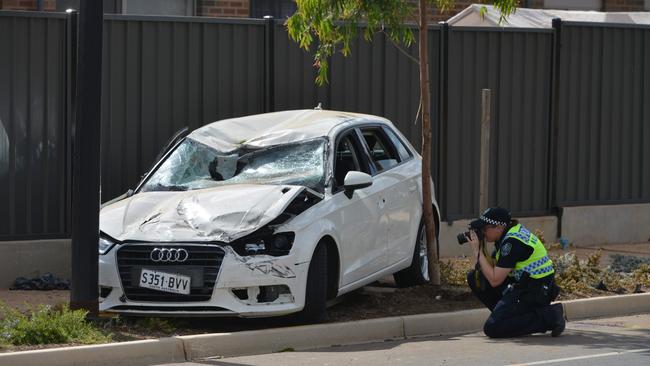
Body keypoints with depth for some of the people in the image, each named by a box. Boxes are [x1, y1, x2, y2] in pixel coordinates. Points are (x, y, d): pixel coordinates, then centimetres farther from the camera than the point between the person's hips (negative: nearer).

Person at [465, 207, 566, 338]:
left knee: (492, 328, -17)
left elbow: (494, 280, -21)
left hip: (536, 292, -10)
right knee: (474, 277, 8)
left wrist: (478, 252, -13)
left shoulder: (512, 242, -21)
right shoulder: (508, 234, 9)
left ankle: (548, 316, -11)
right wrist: (479, 249, -2)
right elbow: (493, 267, 12)